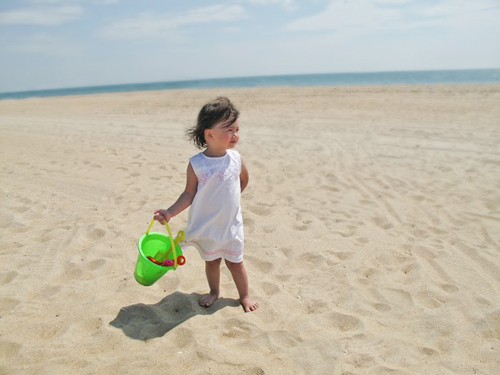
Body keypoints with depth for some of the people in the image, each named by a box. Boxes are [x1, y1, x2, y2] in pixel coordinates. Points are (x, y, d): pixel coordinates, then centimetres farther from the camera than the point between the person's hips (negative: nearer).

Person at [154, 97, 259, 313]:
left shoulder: (235, 158, -9)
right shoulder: (196, 164, -18)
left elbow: (244, 179, 11)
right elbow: (189, 194, -11)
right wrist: (170, 212, -19)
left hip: (231, 224, 1)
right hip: (206, 226, -1)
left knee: (235, 262, 14)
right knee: (211, 261, 19)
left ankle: (244, 296, 35)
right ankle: (214, 292, 44)